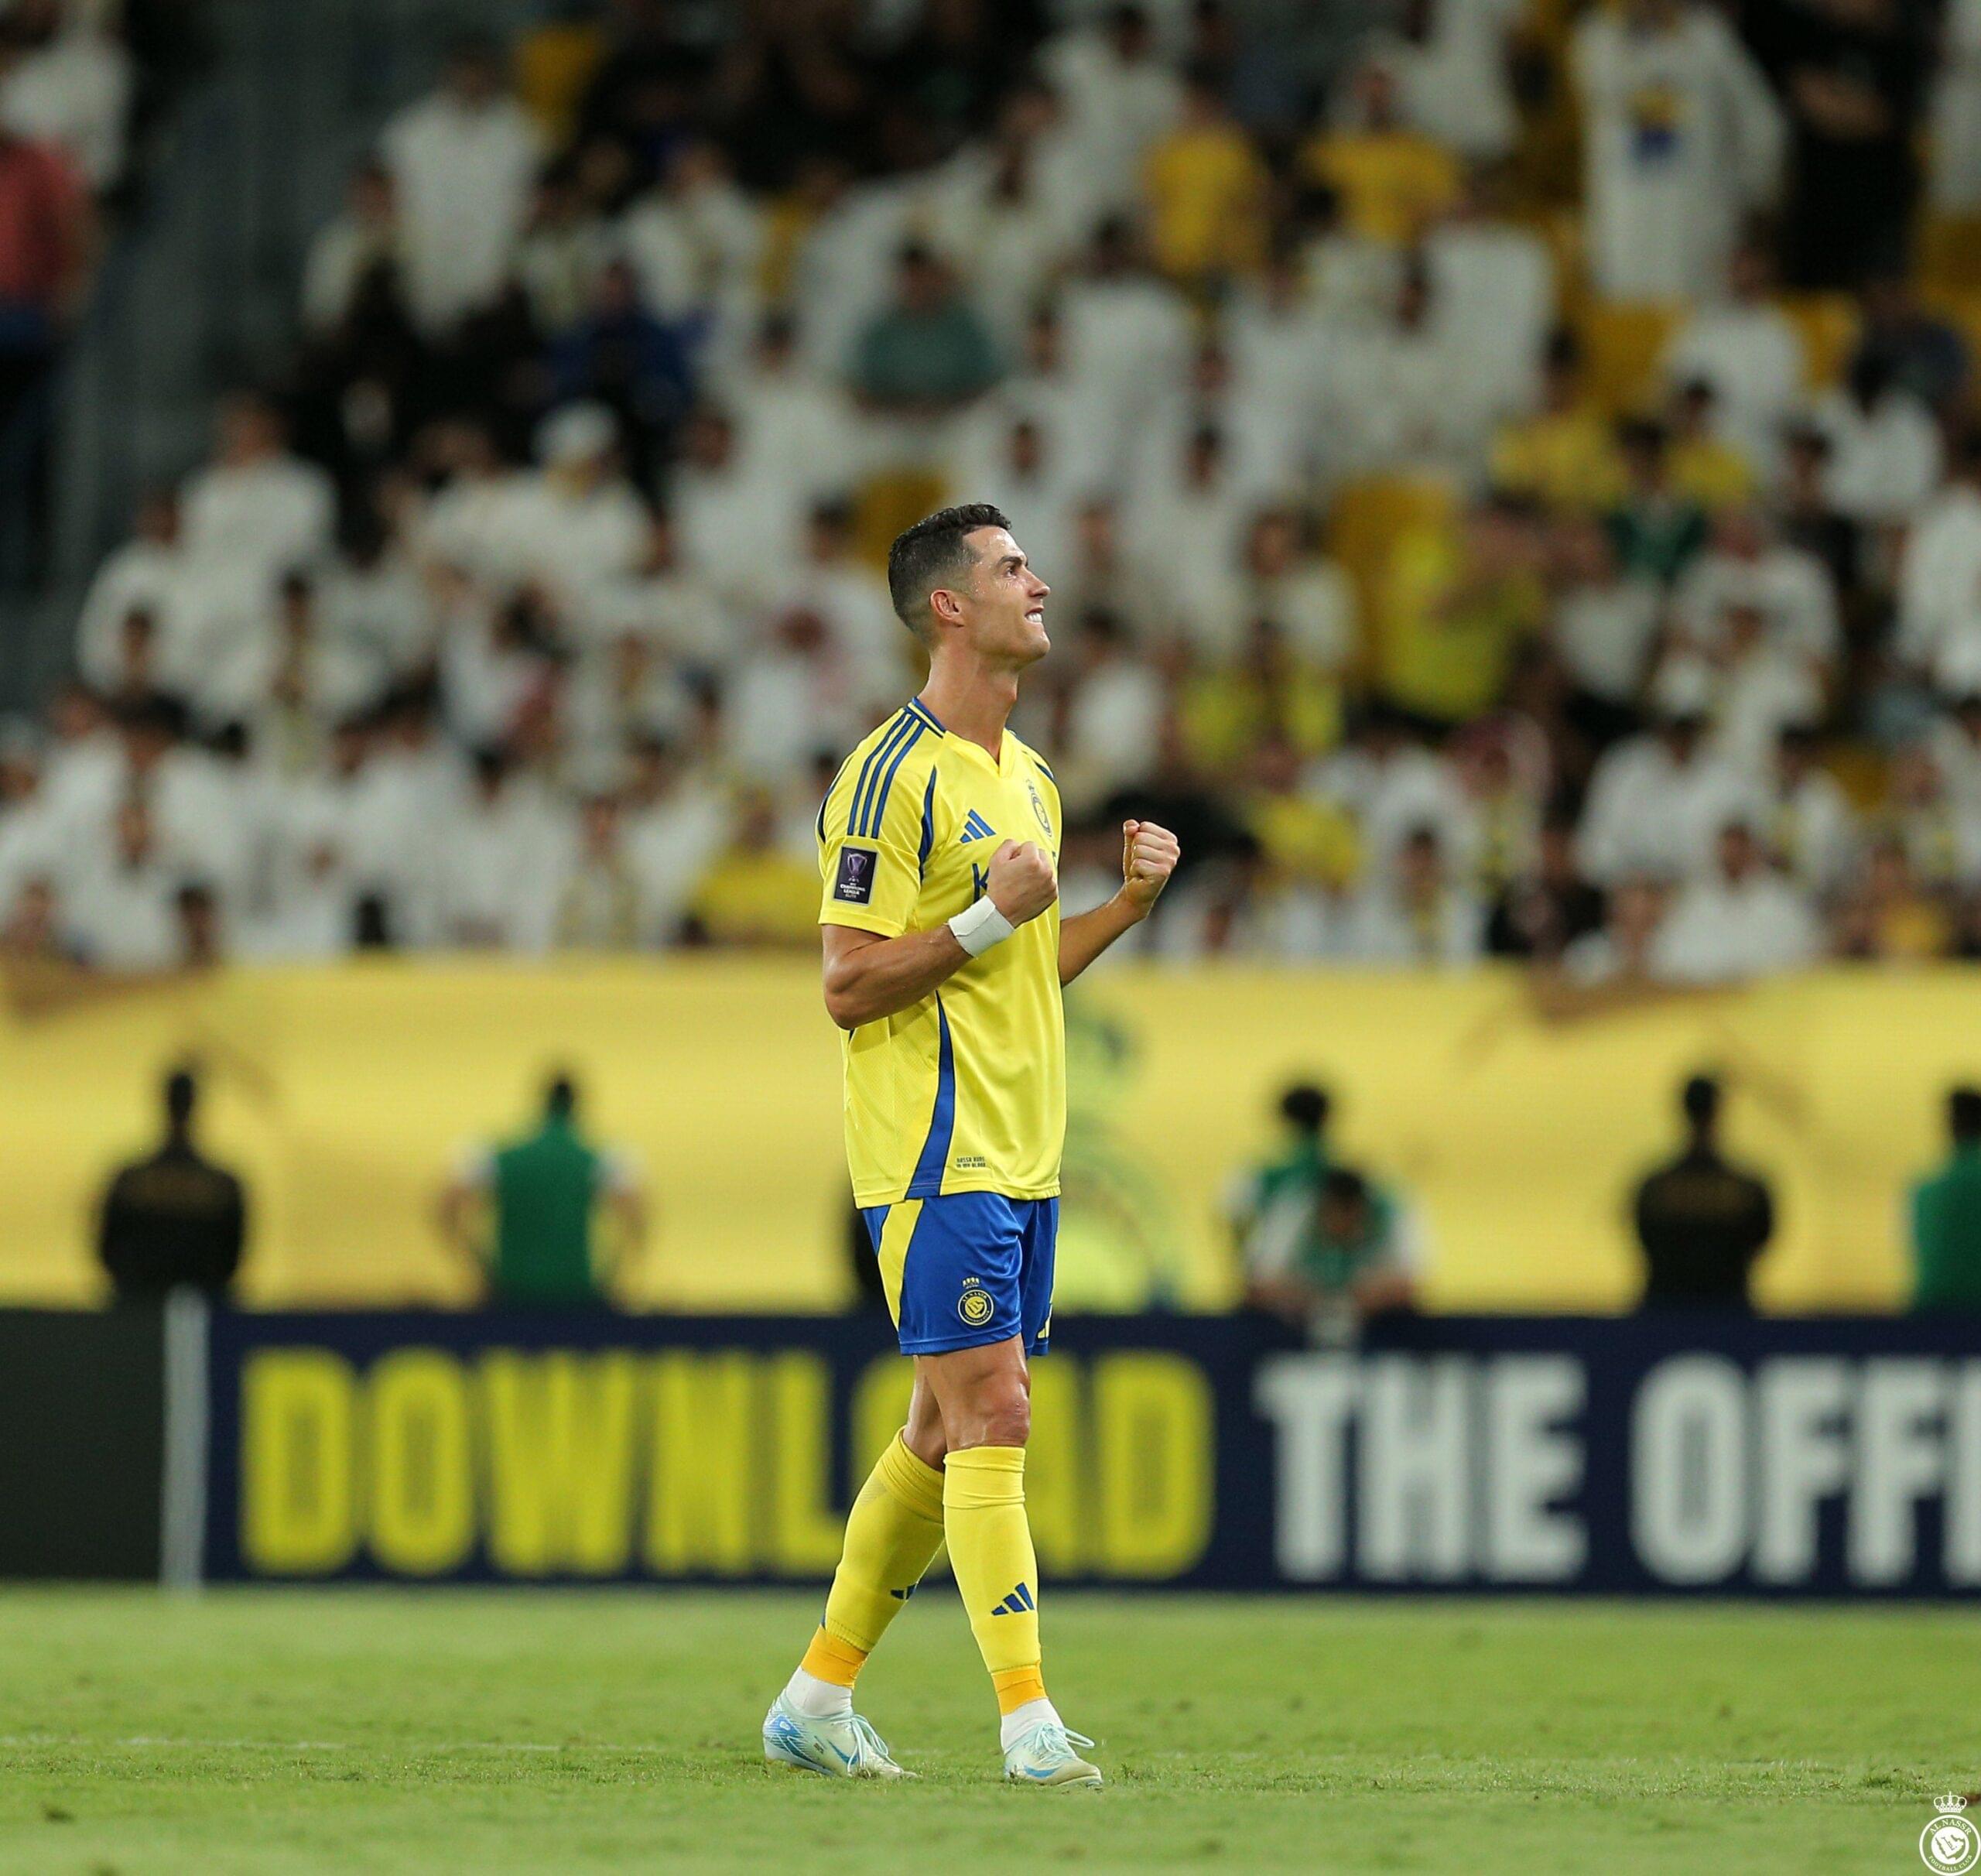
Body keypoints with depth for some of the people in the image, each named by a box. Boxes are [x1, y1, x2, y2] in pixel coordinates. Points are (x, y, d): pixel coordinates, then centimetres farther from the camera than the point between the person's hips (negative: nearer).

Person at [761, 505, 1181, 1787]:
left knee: (947, 1432, 10)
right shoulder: (894, 776, -12)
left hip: (1022, 1153, 9)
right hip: (937, 1151, -9)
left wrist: (1128, 901, 10)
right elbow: (850, 986, -14)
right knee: (992, 1417, -13)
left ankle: (819, 1699, 19)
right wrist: (994, 913, -21)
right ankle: (1028, 1716, -15)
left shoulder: (1030, 779, 17)